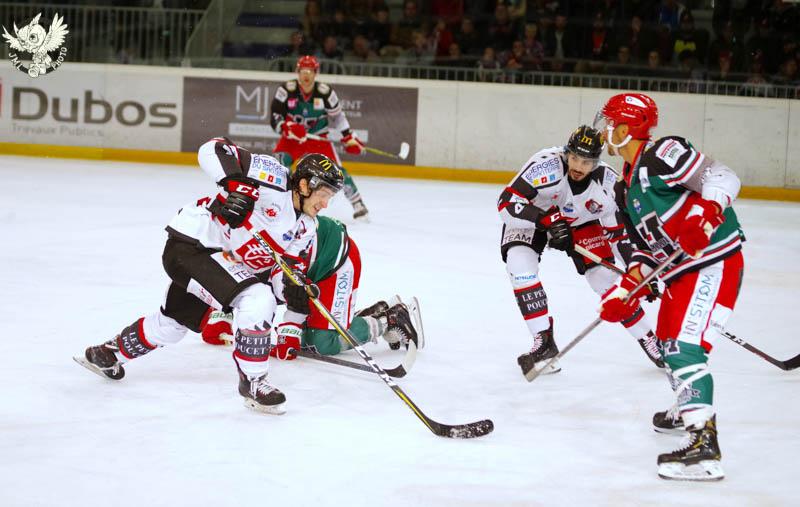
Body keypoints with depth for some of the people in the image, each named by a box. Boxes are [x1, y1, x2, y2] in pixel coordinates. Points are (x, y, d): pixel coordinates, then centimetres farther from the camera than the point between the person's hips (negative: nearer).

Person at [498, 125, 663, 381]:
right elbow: (507, 203, -37)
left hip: (581, 222, 2)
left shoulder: (608, 182, -27)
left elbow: (620, 232, -13)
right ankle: (544, 341, -15)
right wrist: (546, 220, -47)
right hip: (532, 218, -2)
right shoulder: (546, 165, -38)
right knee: (519, 262, -26)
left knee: (606, 278, -5)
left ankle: (648, 339, 15)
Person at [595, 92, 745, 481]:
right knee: (668, 341, 25)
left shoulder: (662, 155, -15)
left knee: (685, 346, -20)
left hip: (714, 264, -11)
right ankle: (689, 409, 50)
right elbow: (647, 245, 17)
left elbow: (721, 177, -25)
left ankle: (704, 447, -25)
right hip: (681, 273, 11)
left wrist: (703, 216, -39)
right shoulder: (630, 185, 16)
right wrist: (626, 290, 7)